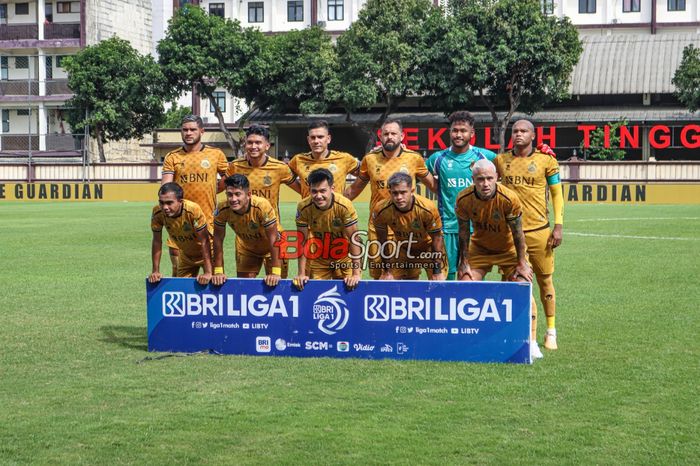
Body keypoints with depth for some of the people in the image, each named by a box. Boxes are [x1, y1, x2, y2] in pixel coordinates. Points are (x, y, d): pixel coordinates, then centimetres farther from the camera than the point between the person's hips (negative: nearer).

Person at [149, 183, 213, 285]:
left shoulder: (193, 210, -35)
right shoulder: (157, 212, -24)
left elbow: (204, 242, -30)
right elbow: (157, 241, -11)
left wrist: (208, 272, -32)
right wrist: (155, 271, -10)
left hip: (207, 252, -4)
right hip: (186, 255, 4)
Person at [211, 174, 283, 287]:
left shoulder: (262, 206, -37)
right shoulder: (223, 209, -28)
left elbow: (273, 238, -32)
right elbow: (218, 239, -17)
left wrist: (275, 272, -34)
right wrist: (218, 271, -18)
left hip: (270, 247, -3)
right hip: (245, 247, 3)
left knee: (273, 284, -5)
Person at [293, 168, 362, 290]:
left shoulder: (344, 206, -27)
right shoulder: (303, 207, -22)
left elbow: (354, 239, -22)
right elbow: (302, 241, -14)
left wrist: (356, 273, -23)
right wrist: (302, 274, -15)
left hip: (343, 257, -1)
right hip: (317, 258, 1)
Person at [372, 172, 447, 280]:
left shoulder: (427, 208, -33)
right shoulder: (381, 211, -28)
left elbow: (437, 238, -19)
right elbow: (382, 242, -11)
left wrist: (437, 271, -14)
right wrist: (387, 271, -6)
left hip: (428, 246, -2)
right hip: (403, 249, 2)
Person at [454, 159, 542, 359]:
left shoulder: (509, 198, -29)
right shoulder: (463, 200, -23)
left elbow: (517, 233, -17)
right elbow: (464, 232, -8)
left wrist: (522, 263, -12)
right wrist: (464, 262, -5)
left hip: (509, 249, -2)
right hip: (479, 248, 2)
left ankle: (531, 342, -1)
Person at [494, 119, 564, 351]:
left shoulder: (546, 160, 0)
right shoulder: (500, 161, 6)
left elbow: (557, 194, 3)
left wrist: (558, 226, -4)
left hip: (538, 231, -2)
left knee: (545, 280, 5)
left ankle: (551, 331, 15)